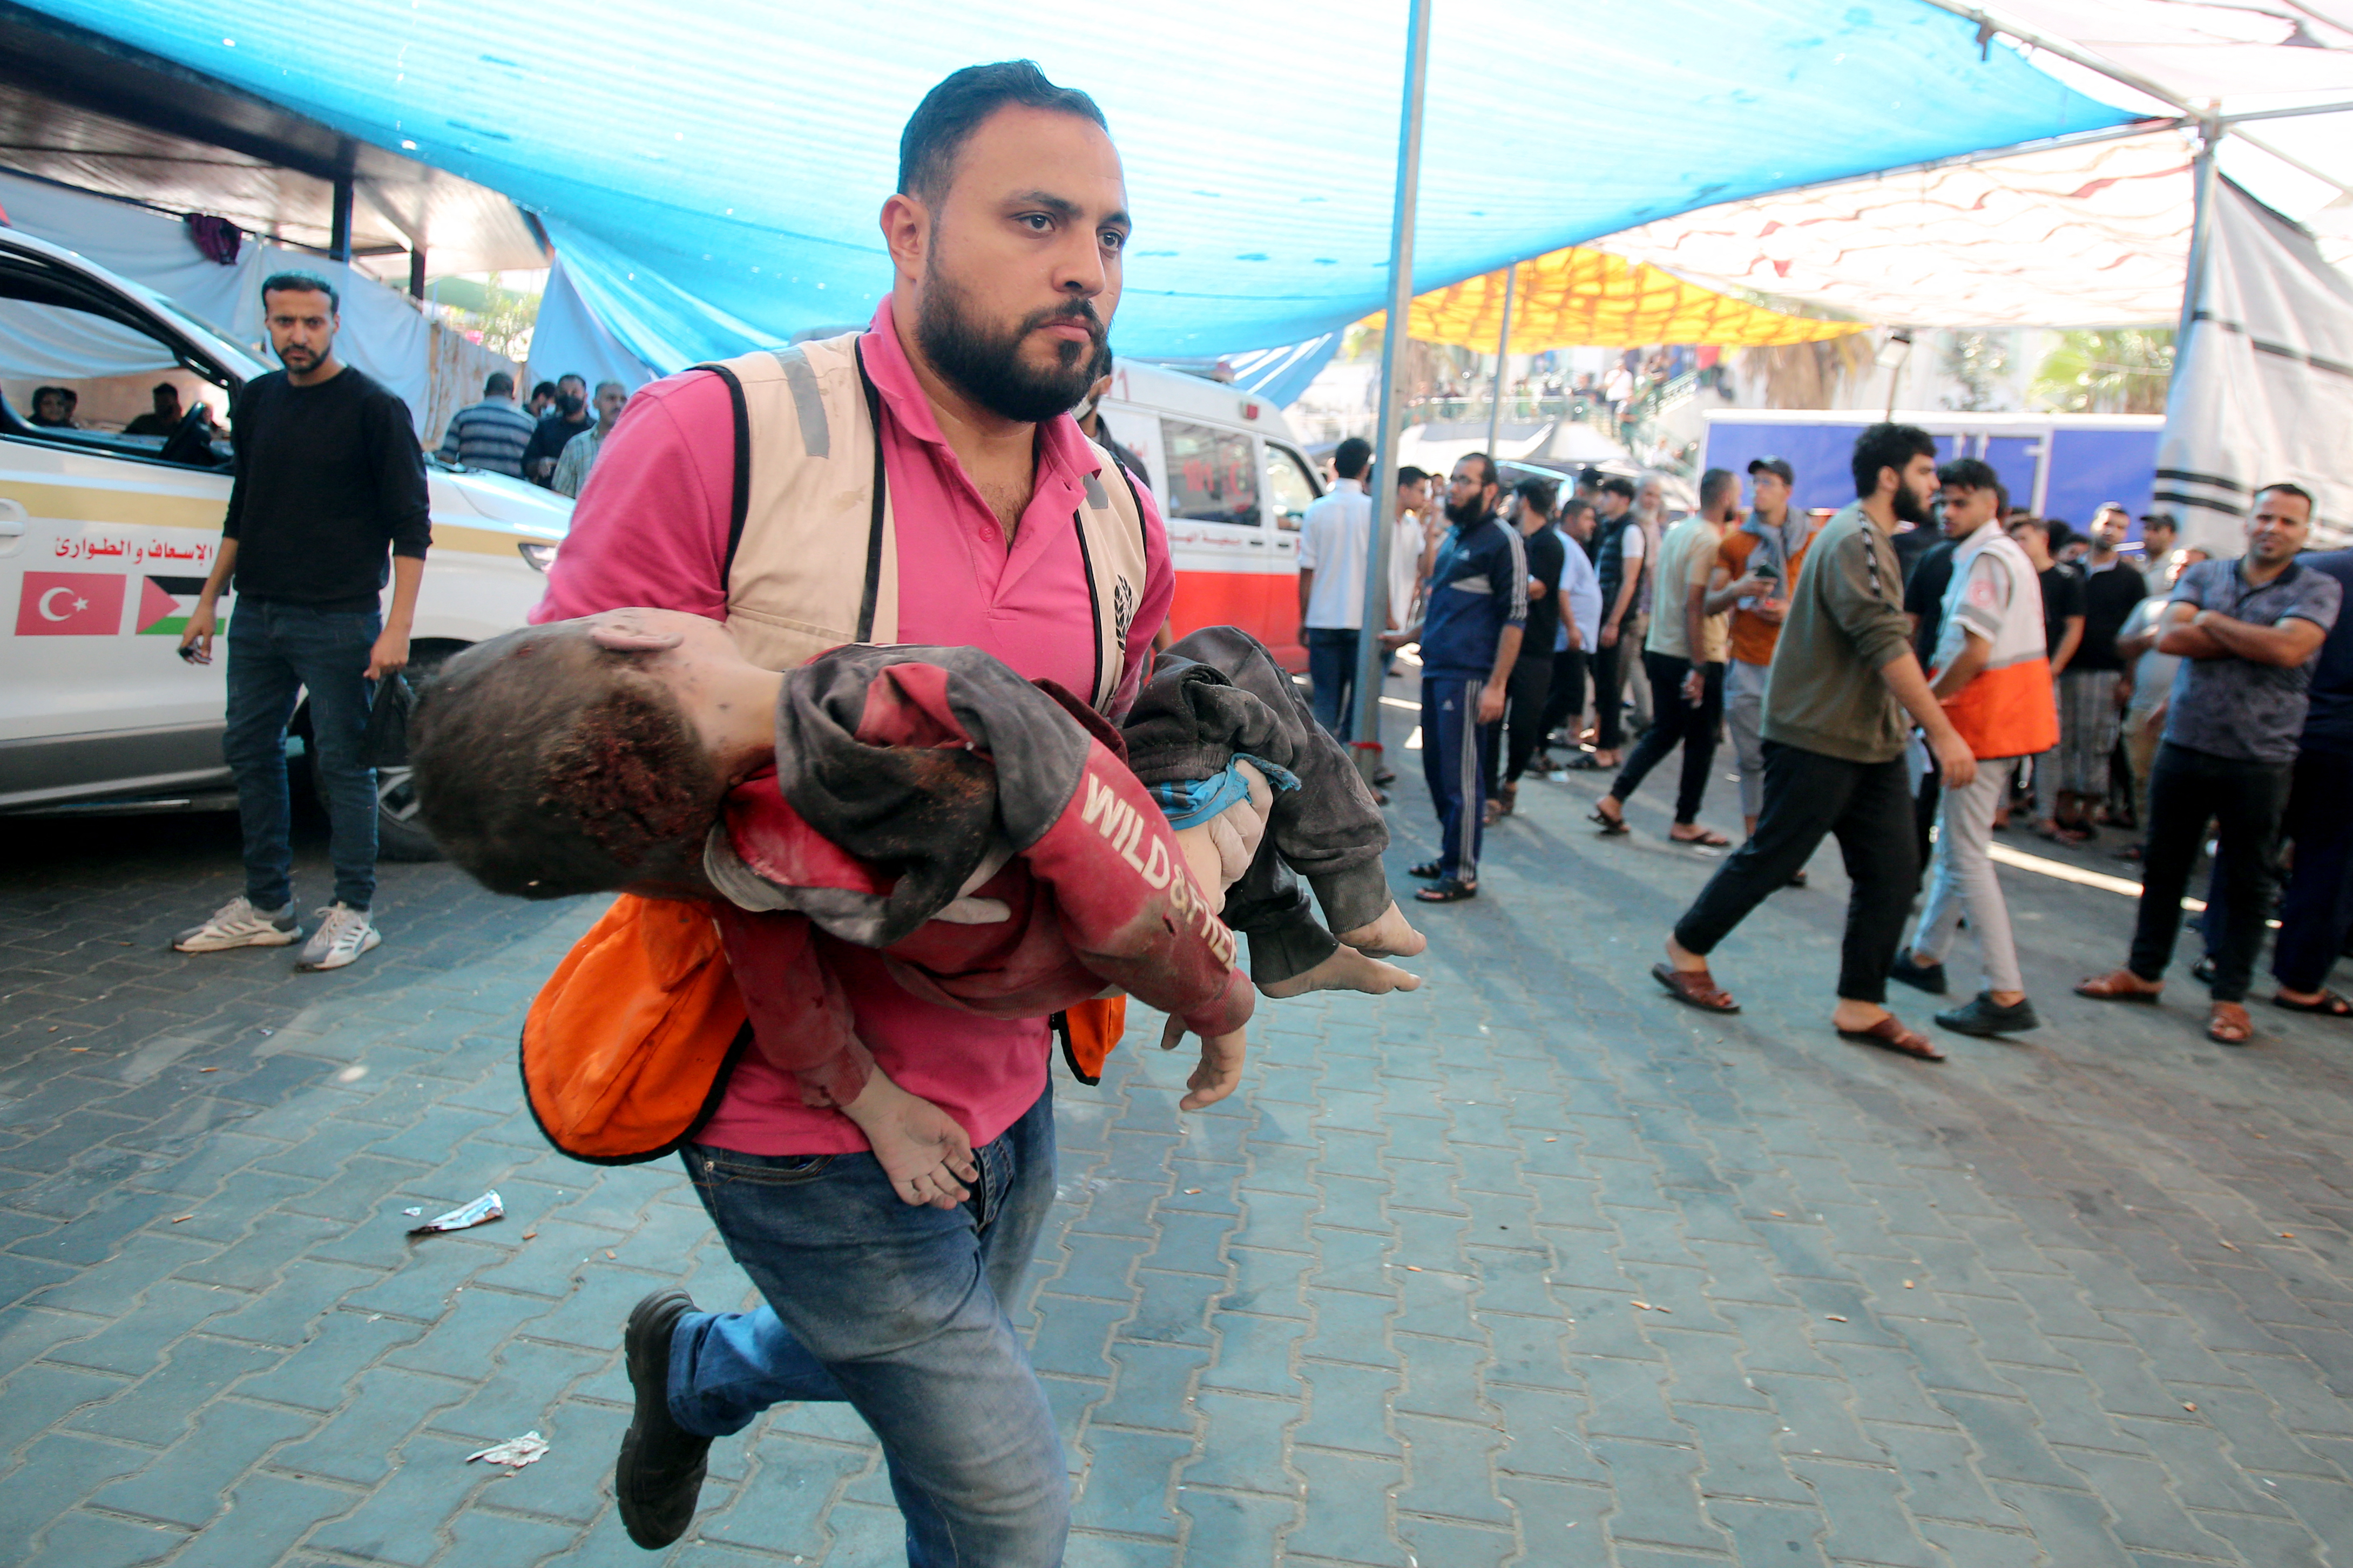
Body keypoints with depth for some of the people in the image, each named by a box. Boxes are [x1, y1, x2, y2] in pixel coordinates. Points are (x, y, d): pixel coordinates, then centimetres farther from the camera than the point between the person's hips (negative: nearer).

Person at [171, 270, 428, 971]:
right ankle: (266, 907, 24)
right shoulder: (258, 399, 13)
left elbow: (412, 526, -10)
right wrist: (209, 599, 18)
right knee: (249, 753, 12)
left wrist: (397, 626, -17)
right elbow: (243, 509, 22)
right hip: (257, 615, 7)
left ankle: (353, 913, 10)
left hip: (337, 620, -7)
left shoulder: (373, 407, -6)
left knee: (343, 762, -1)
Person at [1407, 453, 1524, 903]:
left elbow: (1515, 617, -14)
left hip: (1468, 676, -8)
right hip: (1435, 670, 8)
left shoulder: (1502, 540, -9)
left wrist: (1497, 685, -19)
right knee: (1437, 769, 13)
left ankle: (1463, 875, 1)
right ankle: (1450, 855, 25)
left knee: (1461, 777, -5)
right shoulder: (1455, 535, 18)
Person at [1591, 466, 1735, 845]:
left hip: (1660, 650, 8)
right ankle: (1686, 823, 12)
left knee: (1664, 731, 16)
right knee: (1701, 740, 5)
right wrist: (1698, 667, -22)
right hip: (1697, 657, -8)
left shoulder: (1677, 531, 12)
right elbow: (1695, 606, -22)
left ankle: (1613, 801, 7)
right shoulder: (1709, 540, -16)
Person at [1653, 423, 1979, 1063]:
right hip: (1819, 739, -9)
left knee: (1892, 874, 5)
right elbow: (1887, 648, -25)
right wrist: (1943, 734, -25)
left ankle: (1862, 1007, 12)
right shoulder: (1854, 541, -17)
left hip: (1872, 743, 10)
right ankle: (1684, 956, 18)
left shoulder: (1872, 539, 16)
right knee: (1770, 859, 1)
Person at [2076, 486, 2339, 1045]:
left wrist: (2211, 622, -7)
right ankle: (2144, 971, 25)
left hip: (2260, 761, -3)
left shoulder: (2319, 590, -1)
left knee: (2247, 882, 5)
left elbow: (2287, 648, -19)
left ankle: (2229, 996, 15)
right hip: (2184, 746, 3)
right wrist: (2254, 640, -12)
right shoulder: (2203, 575, 8)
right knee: (2163, 866, 12)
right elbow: (2169, 637, -8)